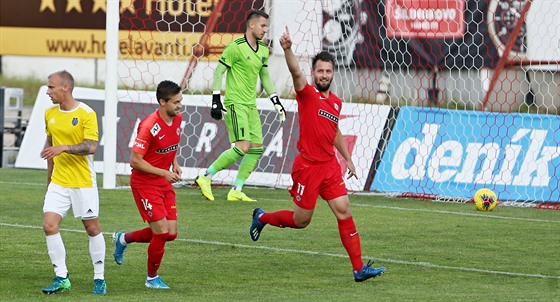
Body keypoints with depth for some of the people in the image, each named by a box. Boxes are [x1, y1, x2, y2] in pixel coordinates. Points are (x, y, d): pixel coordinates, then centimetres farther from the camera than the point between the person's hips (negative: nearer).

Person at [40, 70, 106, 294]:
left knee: (92, 229, 4)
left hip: (83, 183, -5)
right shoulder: (50, 114, 7)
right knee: (49, 226, -9)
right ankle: (61, 278, -2)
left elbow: (91, 146, -19)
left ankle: (99, 278, 16)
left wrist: (64, 148, -32)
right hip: (58, 182, 5)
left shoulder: (86, 114, -11)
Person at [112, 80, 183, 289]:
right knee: (162, 231, -12)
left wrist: (175, 164, 3)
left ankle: (123, 239, 28)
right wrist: (163, 173, -23)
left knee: (171, 233, 4)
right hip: (145, 183, -8)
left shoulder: (177, 119, 1)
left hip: (165, 184, 8)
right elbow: (135, 161, -21)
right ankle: (152, 278, 10)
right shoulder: (149, 126, -23)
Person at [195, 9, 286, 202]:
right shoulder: (236, 47, -11)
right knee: (242, 147, -18)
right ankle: (206, 177, -6)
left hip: (251, 105, 8)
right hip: (235, 104, -8)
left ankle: (236, 191, 8)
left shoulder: (263, 50, 12)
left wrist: (276, 101, 18)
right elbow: (218, 72, -9)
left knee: (257, 148, 1)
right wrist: (216, 101, -14)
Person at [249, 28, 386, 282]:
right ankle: (262, 218, 34)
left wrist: (348, 159, 25)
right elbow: (296, 73, -27)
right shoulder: (307, 94, -7)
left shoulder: (336, 102, 12)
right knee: (301, 220, 5)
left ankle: (359, 268, -3)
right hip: (307, 167, -5)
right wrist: (287, 50, -45)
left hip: (330, 166, 5)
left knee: (344, 212, -3)